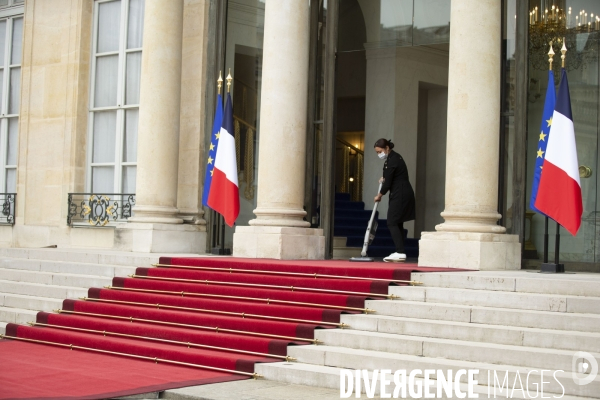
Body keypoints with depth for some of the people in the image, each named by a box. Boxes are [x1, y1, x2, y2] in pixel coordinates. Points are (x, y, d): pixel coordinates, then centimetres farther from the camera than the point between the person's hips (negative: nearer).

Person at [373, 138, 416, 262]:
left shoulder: (391, 161, -18)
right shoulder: (395, 157, 14)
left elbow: (387, 183, -15)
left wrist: (379, 195, 0)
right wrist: (384, 178, 14)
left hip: (400, 195, -10)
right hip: (405, 193, 10)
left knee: (392, 223, -10)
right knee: (397, 223, 10)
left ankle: (400, 252, -17)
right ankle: (400, 252, 10)